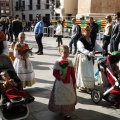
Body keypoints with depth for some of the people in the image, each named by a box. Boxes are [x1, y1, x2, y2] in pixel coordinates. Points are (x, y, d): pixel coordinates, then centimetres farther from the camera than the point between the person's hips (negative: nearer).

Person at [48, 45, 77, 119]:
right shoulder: (58, 62, -12)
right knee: (60, 98, 7)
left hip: (69, 83, 4)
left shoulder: (70, 62, 0)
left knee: (69, 98, 12)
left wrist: (74, 83, 7)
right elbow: (54, 73, -8)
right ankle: (60, 111, 27)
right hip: (60, 83, -4)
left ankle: (67, 112, 26)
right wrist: (59, 77, -26)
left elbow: (72, 73, 5)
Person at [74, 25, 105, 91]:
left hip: (89, 58, 7)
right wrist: (89, 53, -44)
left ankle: (89, 86, 25)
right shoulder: (80, 40, -17)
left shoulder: (92, 39, 7)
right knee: (83, 72, -1)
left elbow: (96, 46, 5)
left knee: (90, 72, 12)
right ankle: (82, 86, 12)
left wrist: (102, 50, -12)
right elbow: (82, 49, -29)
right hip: (82, 57, -7)